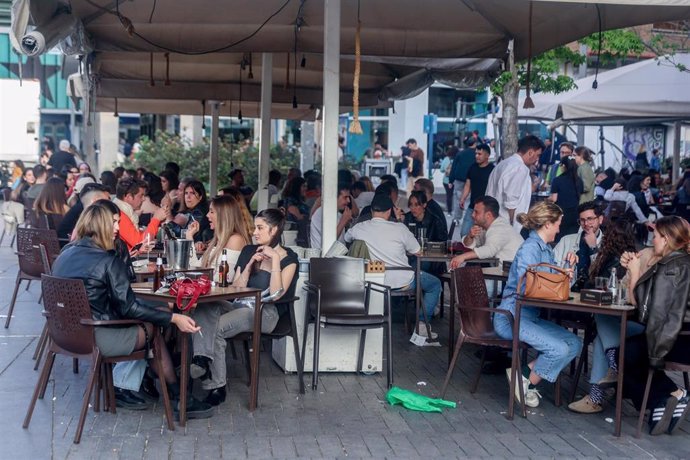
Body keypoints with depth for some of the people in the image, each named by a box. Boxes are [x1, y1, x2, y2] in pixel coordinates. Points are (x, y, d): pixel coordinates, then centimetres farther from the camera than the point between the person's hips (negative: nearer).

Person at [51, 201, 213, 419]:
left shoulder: (65, 254, 6)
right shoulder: (109, 261, -16)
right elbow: (128, 308, -18)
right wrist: (174, 318, -16)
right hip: (96, 340, -8)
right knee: (153, 329, 11)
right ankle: (178, 398, 15)